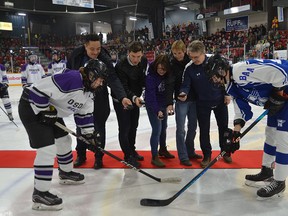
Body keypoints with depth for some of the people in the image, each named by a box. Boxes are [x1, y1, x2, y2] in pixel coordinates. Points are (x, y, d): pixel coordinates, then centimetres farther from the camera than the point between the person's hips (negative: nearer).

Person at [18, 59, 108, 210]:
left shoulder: (88, 91, 3)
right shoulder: (72, 79, -28)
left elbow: (84, 113, 13)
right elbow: (41, 89, -29)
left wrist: (89, 134, 8)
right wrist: (45, 111, -22)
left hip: (50, 111, 10)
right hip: (32, 107, -10)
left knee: (64, 140, 19)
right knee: (48, 149, -14)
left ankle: (66, 173, 41)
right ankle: (39, 194, -4)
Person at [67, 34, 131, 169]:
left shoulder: (105, 60, -23)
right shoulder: (76, 55, -13)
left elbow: (113, 80, -34)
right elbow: (68, 71, 4)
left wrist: (122, 97, -48)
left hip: (99, 100, -3)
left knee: (99, 128, 5)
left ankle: (98, 157, 23)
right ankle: (81, 155, 33)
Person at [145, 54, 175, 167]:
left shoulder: (166, 75, -7)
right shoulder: (150, 77, -24)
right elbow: (151, 96, -29)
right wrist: (157, 110, -36)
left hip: (163, 105, 7)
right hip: (153, 107, -6)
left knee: (163, 128, 18)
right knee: (157, 130, -9)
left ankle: (163, 149, 38)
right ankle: (155, 157, 0)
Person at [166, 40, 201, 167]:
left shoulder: (191, 61, -1)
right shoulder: (172, 64, -9)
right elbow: (170, 85, -14)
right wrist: (169, 103, -21)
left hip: (194, 99, 4)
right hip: (181, 100, -4)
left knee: (192, 126, 13)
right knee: (181, 129, -1)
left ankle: (190, 152, 29)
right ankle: (183, 157, 8)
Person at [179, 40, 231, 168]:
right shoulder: (189, 68, -16)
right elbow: (186, 85, -14)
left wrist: (227, 94, -3)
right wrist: (183, 93, -36)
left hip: (220, 100, 1)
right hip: (202, 103, 0)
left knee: (223, 127, 13)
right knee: (204, 130, 4)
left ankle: (225, 152, 33)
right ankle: (207, 155, 22)